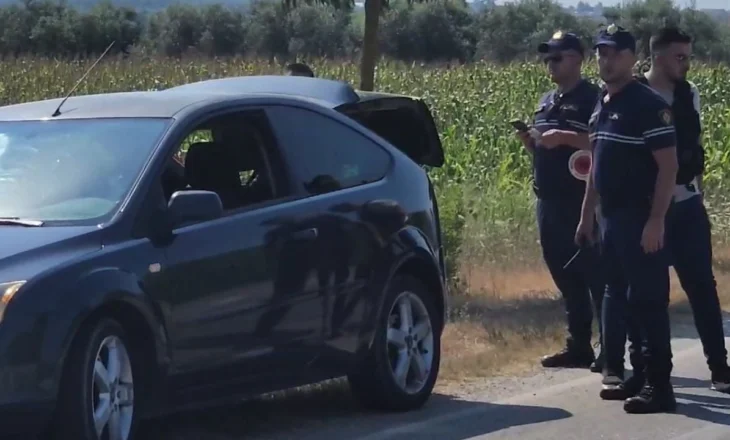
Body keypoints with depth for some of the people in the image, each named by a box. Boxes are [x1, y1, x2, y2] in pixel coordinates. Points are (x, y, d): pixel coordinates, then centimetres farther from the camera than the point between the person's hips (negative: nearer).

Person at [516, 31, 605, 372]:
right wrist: (529, 141, 4)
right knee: (566, 277, 11)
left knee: (595, 276, -7)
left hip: (582, 202, -8)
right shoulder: (547, 101, 19)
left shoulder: (592, 99, -7)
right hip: (549, 201, 9)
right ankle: (578, 347, 17)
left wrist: (565, 137, -23)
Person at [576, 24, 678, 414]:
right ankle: (639, 377, 18)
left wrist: (656, 221, -21)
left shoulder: (648, 105, -11)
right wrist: (586, 215, 20)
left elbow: (668, 166, -15)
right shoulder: (602, 105, 15)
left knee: (648, 301, -8)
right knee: (620, 299, 11)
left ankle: (658, 387, -7)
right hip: (612, 218, 9)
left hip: (640, 221, -9)